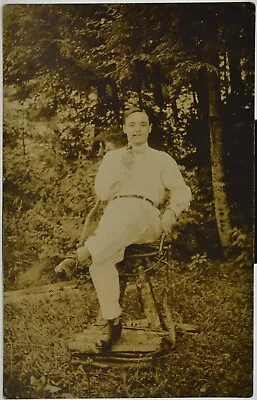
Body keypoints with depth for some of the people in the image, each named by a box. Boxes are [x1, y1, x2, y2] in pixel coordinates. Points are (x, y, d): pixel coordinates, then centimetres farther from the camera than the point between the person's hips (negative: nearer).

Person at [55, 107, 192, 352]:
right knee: (102, 260, -30)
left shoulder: (162, 159, 22)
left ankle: (83, 253, -48)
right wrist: (122, 168, 0)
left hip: (147, 217, -1)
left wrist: (171, 211, -10)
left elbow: (182, 190, 11)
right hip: (114, 213, 2)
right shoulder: (112, 157, 26)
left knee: (131, 212, -41)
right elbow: (101, 193, 13)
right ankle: (112, 322, -24)